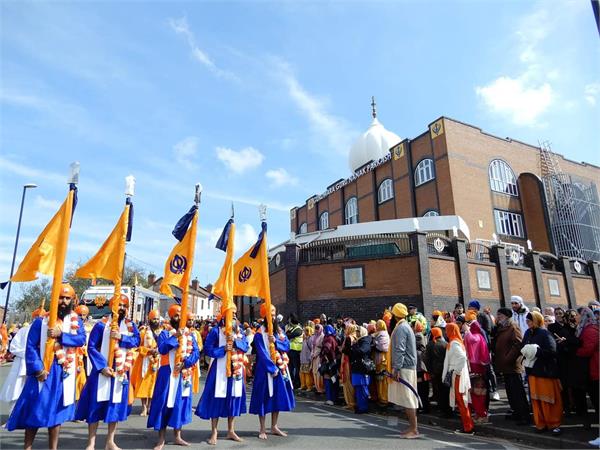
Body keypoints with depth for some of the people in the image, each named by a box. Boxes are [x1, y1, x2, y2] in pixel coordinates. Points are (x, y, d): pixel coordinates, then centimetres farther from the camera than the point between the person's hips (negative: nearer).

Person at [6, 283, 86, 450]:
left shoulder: (76, 321, 5)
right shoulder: (41, 320, -2)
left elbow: (81, 339, -9)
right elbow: (31, 346, -6)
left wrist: (61, 334, -22)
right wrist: (38, 369, -15)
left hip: (64, 373, 2)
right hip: (44, 371, -2)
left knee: (57, 410, 10)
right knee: (36, 410, 3)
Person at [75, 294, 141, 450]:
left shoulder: (130, 325, 6)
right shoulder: (101, 325, -5)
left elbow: (137, 341, -8)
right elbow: (91, 347, -8)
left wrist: (121, 337, -24)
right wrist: (102, 366, -17)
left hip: (121, 372, 3)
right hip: (102, 371, -3)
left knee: (117, 405, 8)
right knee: (96, 405, 1)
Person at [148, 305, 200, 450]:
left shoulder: (190, 334, 8)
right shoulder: (165, 333, -1)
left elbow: (196, 352, 0)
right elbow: (162, 349, -18)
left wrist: (185, 363, -14)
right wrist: (175, 337, -21)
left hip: (184, 374, 3)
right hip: (168, 373, -3)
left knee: (181, 403, 10)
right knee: (164, 403, -2)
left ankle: (177, 436, 22)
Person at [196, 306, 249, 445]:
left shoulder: (239, 331, 9)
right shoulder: (216, 330, -6)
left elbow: (246, 346, 0)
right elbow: (208, 349, -10)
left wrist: (235, 340, -15)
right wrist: (223, 349, -21)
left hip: (236, 369, 5)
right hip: (220, 369, -5)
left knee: (234, 398, 10)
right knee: (217, 398, 0)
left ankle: (231, 431, 22)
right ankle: (214, 432, 13)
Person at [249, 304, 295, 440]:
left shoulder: (279, 331, 9)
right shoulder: (260, 334, -10)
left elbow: (287, 346, -1)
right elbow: (262, 354, -16)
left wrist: (275, 341, -17)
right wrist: (272, 368, -19)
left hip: (280, 368, 6)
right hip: (266, 369, -6)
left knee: (278, 396, 11)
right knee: (264, 397, 1)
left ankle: (274, 427, 24)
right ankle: (262, 429, 13)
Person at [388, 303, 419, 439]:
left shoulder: (400, 328, -15)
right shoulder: (406, 326, 17)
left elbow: (399, 350, -21)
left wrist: (396, 368, -22)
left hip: (404, 368, -10)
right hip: (409, 366, 10)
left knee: (407, 399, -5)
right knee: (408, 399, 13)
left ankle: (414, 430, -1)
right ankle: (412, 427, 19)